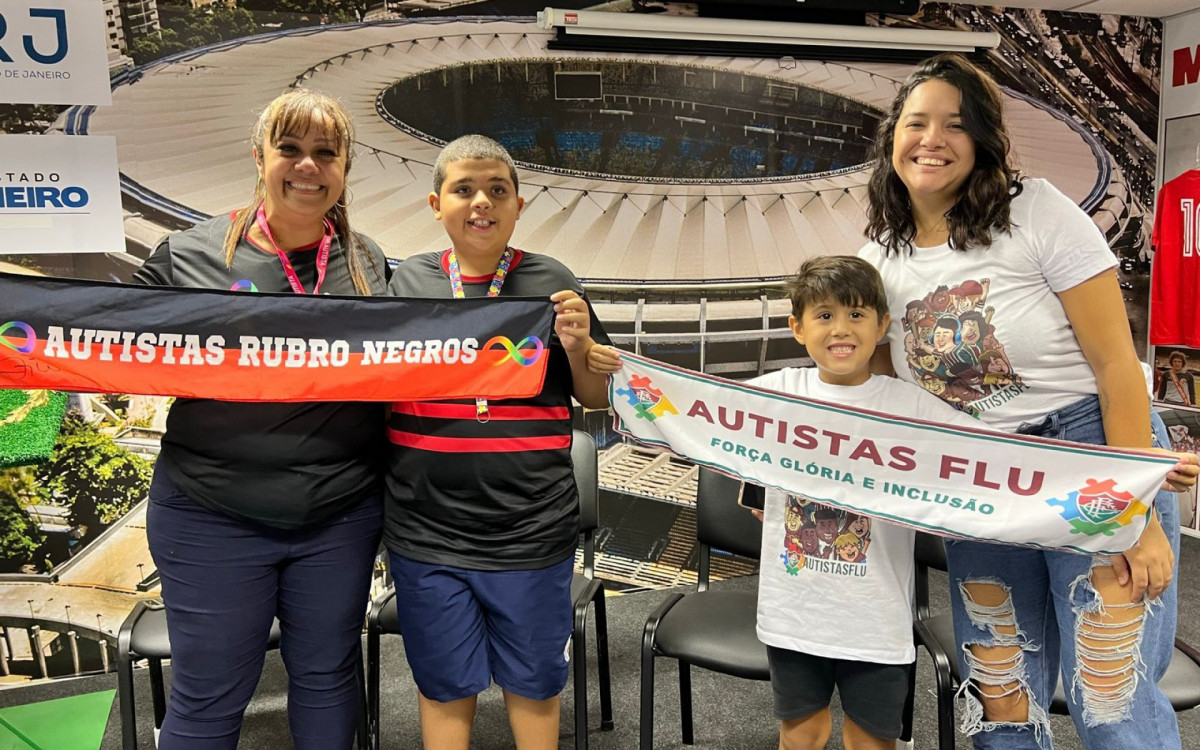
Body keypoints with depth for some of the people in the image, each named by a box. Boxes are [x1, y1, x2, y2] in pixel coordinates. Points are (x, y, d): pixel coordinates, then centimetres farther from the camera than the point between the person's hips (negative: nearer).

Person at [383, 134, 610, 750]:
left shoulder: (551, 282, 1)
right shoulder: (407, 281, 3)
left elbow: (597, 398, 6)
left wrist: (578, 345, -12)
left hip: (531, 530, -1)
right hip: (426, 530, 1)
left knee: (533, 681, 16)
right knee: (445, 686, 16)